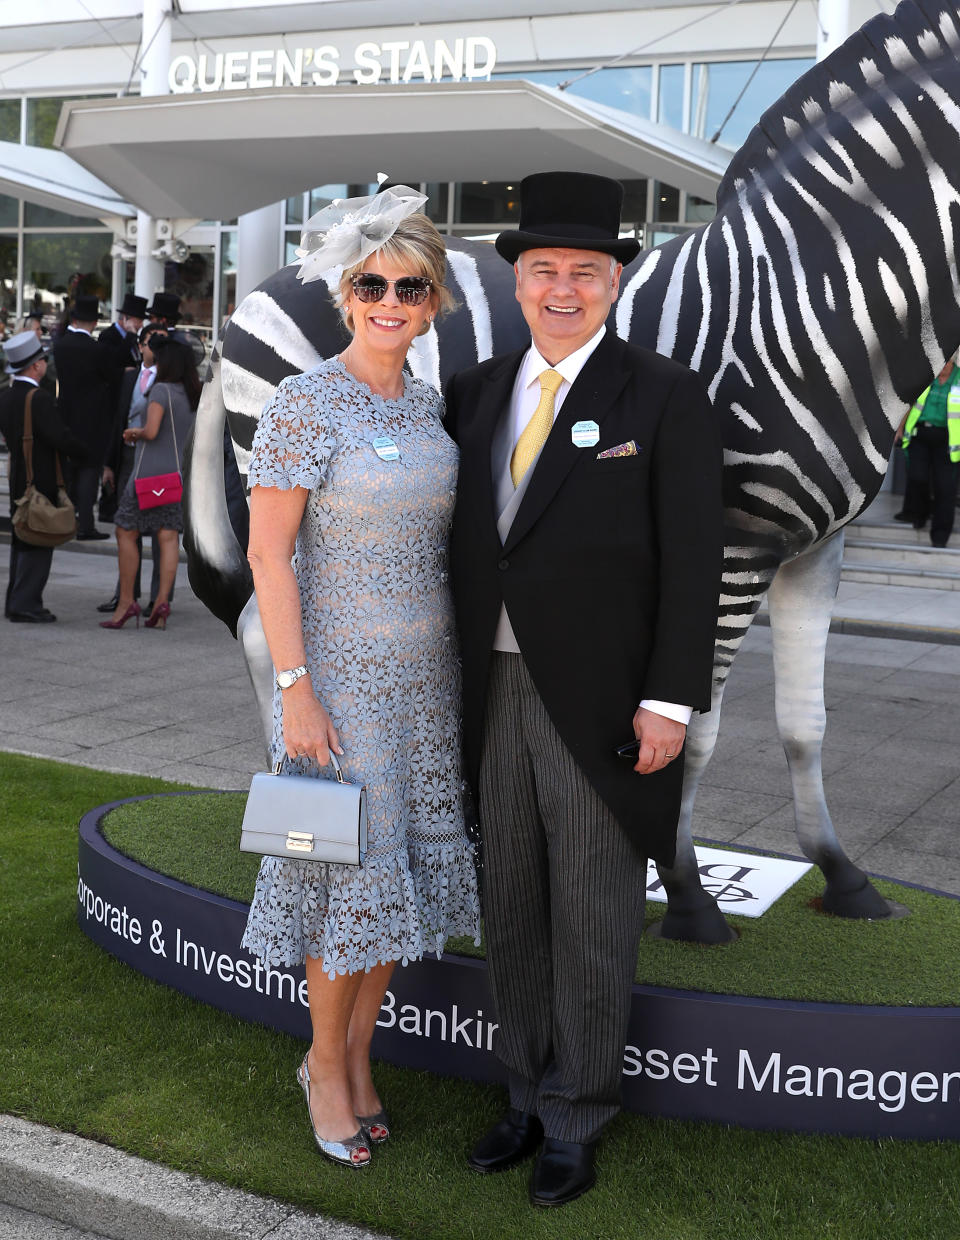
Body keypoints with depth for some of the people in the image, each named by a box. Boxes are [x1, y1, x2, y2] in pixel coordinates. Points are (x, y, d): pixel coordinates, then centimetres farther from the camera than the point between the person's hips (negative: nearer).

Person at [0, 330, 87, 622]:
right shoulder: (39, 398, -18)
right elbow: (62, 439, -21)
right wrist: (88, 454, -6)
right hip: (42, 482, -9)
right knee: (38, 543, -3)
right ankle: (26, 605, -3)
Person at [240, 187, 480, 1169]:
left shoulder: (426, 403, 8)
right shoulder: (307, 403, -12)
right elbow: (268, 552, -14)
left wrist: (459, 664, 12)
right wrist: (295, 689, -18)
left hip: (424, 669, 7)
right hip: (339, 666, -6)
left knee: (408, 861, 11)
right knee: (353, 867, 1)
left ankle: (358, 1056, 29)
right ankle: (326, 1063, 23)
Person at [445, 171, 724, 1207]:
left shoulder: (663, 395, -6)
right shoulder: (478, 391, 9)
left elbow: (692, 559, -9)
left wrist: (670, 702, -14)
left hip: (601, 701, -5)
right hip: (498, 696, 5)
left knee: (592, 923, 6)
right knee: (512, 908, 15)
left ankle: (576, 1120, 24)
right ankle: (529, 1094, 33)